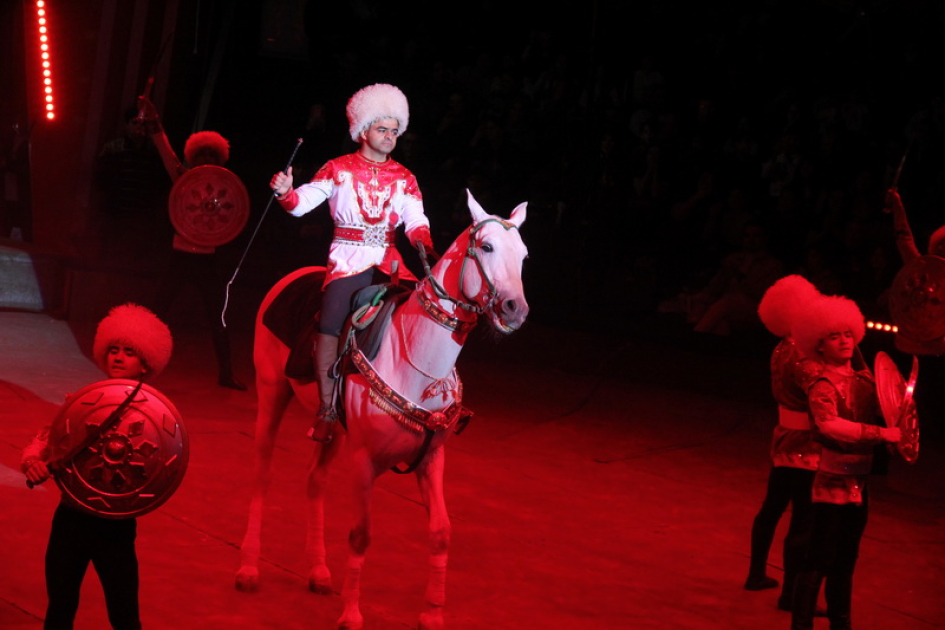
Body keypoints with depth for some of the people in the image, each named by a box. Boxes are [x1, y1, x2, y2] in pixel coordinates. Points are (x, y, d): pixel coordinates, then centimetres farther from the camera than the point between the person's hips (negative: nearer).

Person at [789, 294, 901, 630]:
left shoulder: (862, 378, 9)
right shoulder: (823, 382, -14)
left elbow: (876, 417, 17)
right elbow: (828, 424, -32)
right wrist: (880, 434, -34)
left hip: (858, 482, 8)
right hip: (833, 480, -8)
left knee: (846, 559, 17)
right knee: (818, 561, -5)